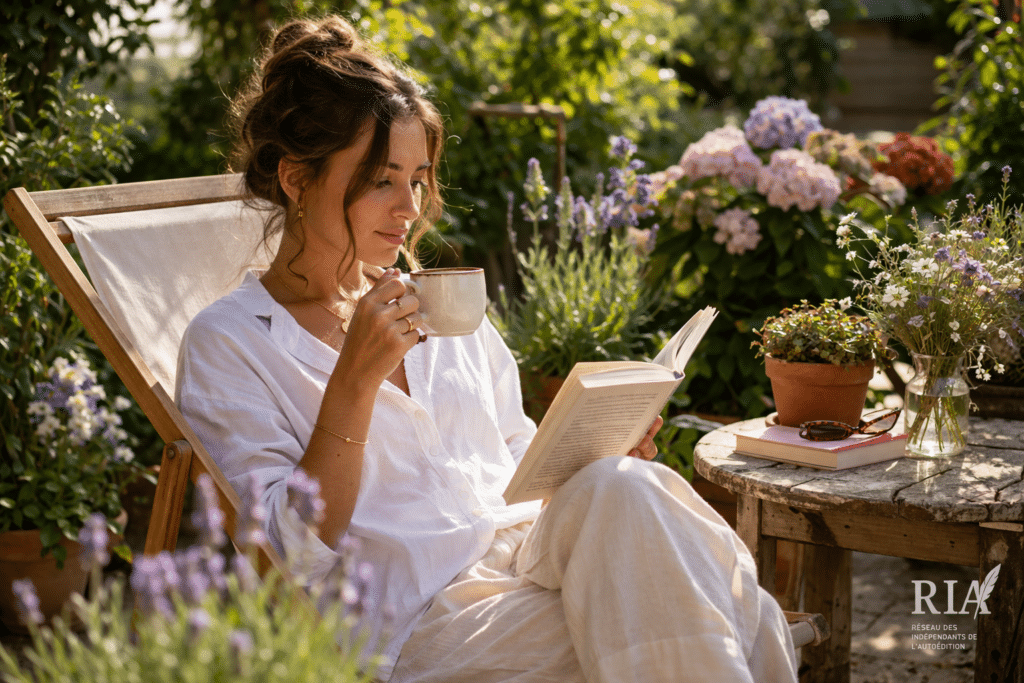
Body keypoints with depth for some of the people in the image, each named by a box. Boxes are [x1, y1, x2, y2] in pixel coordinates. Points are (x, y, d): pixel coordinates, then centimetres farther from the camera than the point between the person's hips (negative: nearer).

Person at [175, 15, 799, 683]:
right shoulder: (227, 345, 2)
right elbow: (293, 554, -6)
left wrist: (595, 455, 1)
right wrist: (355, 380, -15)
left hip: (531, 552, 5)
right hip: (422, 622, -5)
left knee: (627, 489, -30)